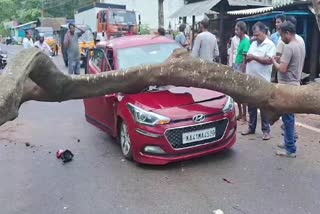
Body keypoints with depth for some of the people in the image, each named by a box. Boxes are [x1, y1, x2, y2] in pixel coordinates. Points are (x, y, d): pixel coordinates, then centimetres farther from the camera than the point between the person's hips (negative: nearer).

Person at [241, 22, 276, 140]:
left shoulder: (270, 45, -7)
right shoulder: (253, 44, 15)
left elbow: (269, 60, -20)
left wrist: (254, 57, -19)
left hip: (262, 81, -7)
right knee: (251, 105, 13)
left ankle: (266, 130, 10)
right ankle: (251, 127, 24)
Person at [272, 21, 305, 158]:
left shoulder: (289, 47, -19)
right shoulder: (301, 46, 11)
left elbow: (282, 69, -23)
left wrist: (274, 61, -6)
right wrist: (281, 60, 12)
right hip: (295, 84, 10)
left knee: (287, 117, -3)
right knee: (289, 117, 19)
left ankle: (290, 149, 3)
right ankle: (289, 142, 30)